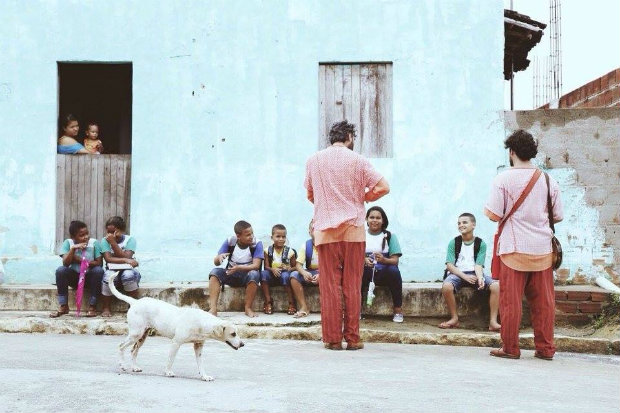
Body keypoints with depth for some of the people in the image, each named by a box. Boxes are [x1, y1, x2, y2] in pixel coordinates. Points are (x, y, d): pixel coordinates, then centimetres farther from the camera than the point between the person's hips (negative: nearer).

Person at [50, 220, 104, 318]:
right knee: (60, 270, -26)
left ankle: (92, 306, -19)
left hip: (89, 277, -1)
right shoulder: (68, 243, -10)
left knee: (99, 270, -31)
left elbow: (98, 263, -13)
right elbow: (65, 263, -20)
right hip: (74, 277, 1)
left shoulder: (94, 243, -12)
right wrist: (73, 248, -33)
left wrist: (81, 260, -21)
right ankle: (63, 306, -15)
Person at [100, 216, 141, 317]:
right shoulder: (105, 241, -1)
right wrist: (126, 260, -26)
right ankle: (106, 308, -14)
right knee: (108, 276, -33)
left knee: (129, 275, -35)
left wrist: (113, 242, -22)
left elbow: (126, 257, -18)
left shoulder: (130, 240, -5)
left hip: (127, 270, -1)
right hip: (113, 270, 1)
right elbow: (108, 258, -13)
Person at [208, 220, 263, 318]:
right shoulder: (229, 242, -8)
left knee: (254, 274, -36)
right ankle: (213, 308, -33)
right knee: (215, 272, -25)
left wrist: (239, 268, -38)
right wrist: (219, 258, -34)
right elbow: (216, 262, -8)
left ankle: (248, 308, -23)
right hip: (230, 275, 2)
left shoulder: (257, 244, -13)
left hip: (247, 275, -2)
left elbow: (256, 265, -22)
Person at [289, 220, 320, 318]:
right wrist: (304, 273, -29)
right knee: (294, 275, -23)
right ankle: (304, 307, -23)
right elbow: (298, 264, -5)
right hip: (310, 274, 3)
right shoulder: (306, 245, -2)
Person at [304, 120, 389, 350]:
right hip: (353, 229, -1)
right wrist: (362, 198, 11)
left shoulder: (314, 161, 5)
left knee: (329, 285, 4)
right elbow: (383, 187, -4)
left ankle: (332, 338, 4)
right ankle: (352, 338, 7)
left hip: (325, 230, 1)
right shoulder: (357, 160, -1)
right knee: (352, 285, 4)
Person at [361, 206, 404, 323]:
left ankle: (398, 309, -19)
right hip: (366, 272, 0)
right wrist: (363, 260, -23)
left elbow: (395, 260, -3)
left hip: (384, 273, 0)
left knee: (394, 271, -32)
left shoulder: (390, 236, 4)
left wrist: (384, 260, -25)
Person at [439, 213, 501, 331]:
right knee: (446, 286, -35)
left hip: (475, 273, 1)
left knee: (496, 285, -27)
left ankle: (493, 321, -19)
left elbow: (478, 265, -4)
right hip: (457, 273, -1)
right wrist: (465, 277, -19)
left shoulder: (481, 244, 5)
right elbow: (450, 265, -4)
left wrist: (480, 278, -26)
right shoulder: (453, 242, 4)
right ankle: (454, 318, -15)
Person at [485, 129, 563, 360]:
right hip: (542, 249, 4)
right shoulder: (548, 181, 4)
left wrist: (486, 209, 11)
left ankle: (510, 348, 10)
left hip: (514, 248, -3)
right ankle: (545, 348, 16)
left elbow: (494, 215, -11)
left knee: (510, 300, 4)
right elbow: (558, 216, 9)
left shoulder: (503, 179, -7)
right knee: (543, 301, 10)